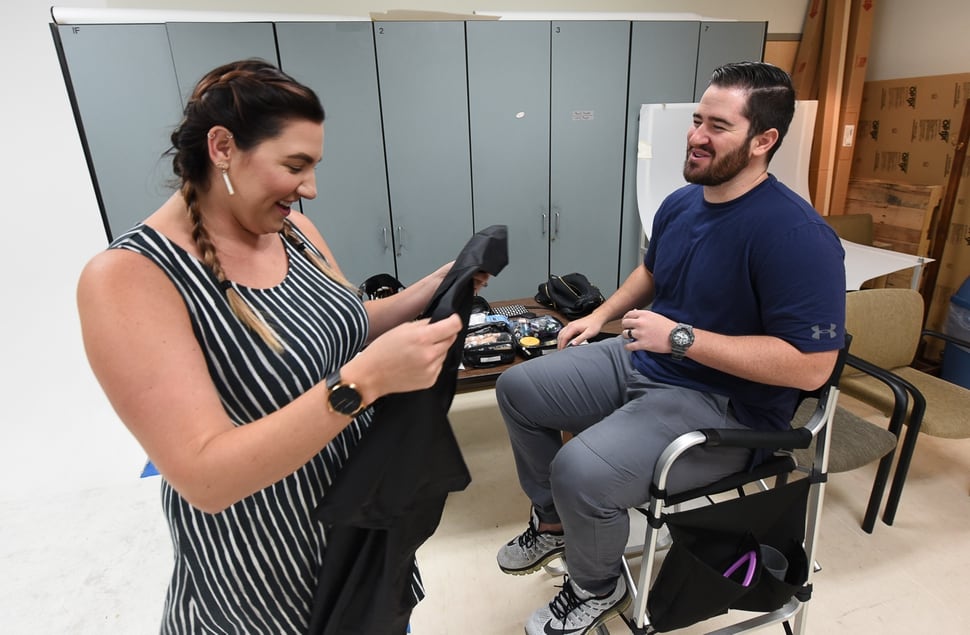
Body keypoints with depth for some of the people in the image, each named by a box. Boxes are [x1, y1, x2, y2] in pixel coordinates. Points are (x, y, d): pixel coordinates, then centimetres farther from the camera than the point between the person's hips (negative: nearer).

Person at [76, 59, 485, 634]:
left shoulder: (294, 229, -5)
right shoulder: (128, 277, -25)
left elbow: (350, 329, 7)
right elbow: (206, 477, -30)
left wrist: (436, 287, -9)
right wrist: (364, 380, -40)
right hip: (264, 553, -6)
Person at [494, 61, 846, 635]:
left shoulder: (796, 235, -22)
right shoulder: (680, 203, 4)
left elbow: (811, 367, -26)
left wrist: (680, 336, -26)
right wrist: (600, 317, 10)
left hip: (725, 405, -8)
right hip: (641, 363, 9)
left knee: (581, 472, -29)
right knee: (518, 389, 6)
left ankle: (598, 589, 9)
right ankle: (554, 521, 27)